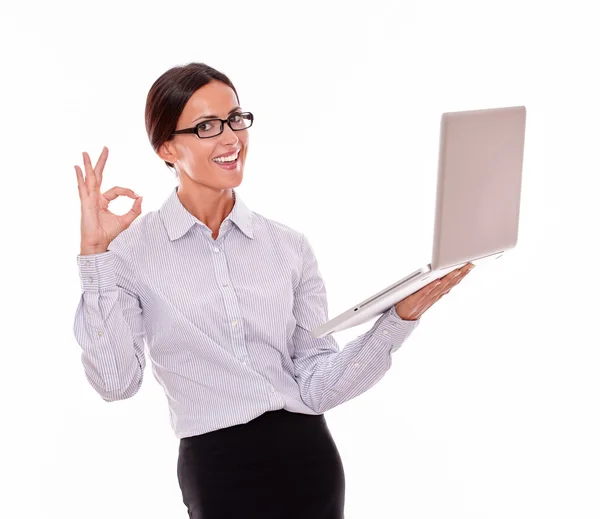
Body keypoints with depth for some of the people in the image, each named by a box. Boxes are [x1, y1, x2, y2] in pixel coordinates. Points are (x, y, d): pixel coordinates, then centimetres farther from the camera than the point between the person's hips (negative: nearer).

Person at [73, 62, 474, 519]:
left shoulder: (290, 246, 3)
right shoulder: (133, 250, -4)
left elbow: (318, 387, -2)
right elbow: (115, 381, -13)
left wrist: (401, 316, -12)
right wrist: (95, 256, -16)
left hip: (309, 460, 3)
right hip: (217, 468, -2)